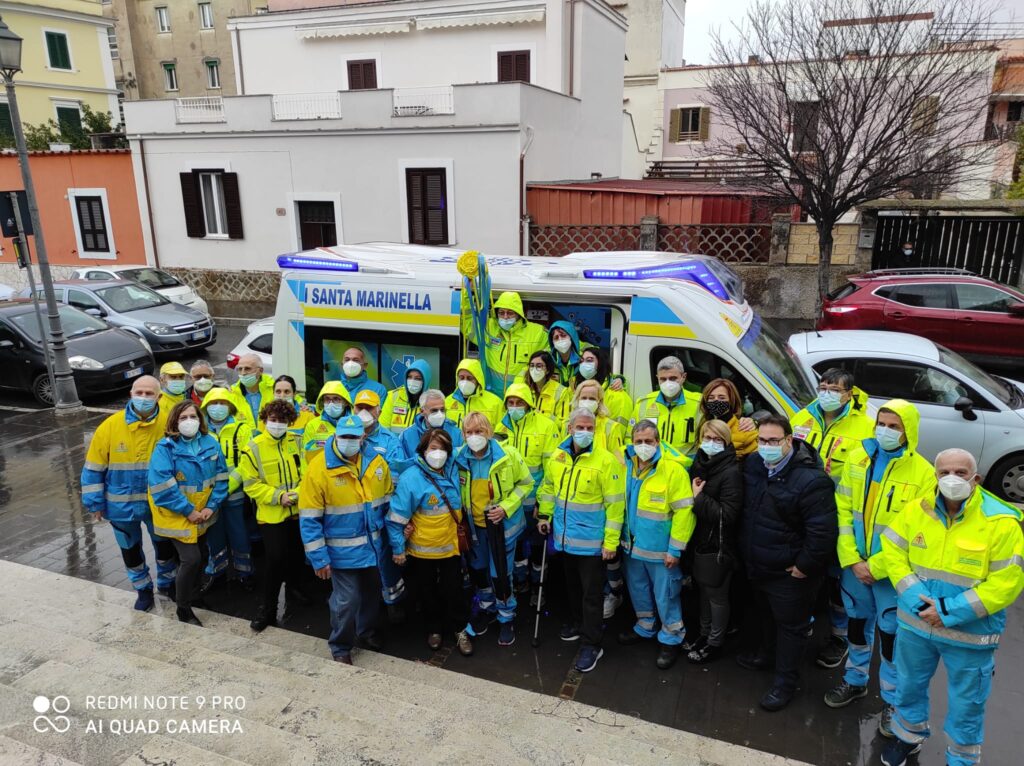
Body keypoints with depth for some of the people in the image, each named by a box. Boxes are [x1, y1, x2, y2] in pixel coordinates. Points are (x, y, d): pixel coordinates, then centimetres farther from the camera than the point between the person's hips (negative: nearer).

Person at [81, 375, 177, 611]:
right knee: (130, 549, 18)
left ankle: (166, 583, 43)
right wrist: (95, 502, -6)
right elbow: (94, 468, -6)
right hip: (122, 504, 0)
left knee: (165, 544, 18)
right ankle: (143, 589, 40)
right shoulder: (110, 426, -15)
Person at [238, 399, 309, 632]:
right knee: (276, 559, -8)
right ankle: (267, 608, 9)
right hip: (271, 515, -4)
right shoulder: (253, 448, -8)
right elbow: (250, 484, -7)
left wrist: (300, 492, -14)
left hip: (298, 511, 4)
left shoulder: (296, 443, 2)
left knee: (297, 555, 17)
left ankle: (294, 589, 43)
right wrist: (278, 496, -17)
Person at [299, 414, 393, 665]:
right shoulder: (319, 468, -18)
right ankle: (340, 647, 26)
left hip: (372, 546, 5)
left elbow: (387, 502, 9)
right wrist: (318, 558, -16)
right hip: (342, 550, -5)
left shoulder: (377, 463, -3)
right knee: (347, 600, -1)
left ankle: (366, 633, 47)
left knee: (371, 592, 21)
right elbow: (309, 519, -16)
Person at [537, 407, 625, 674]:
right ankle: (578, 622, 45)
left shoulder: (606, 461, -18)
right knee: (572, 585, 24)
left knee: (591, 592, 4)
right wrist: (545, 515, 11)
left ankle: (592, 644, 18)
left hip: (592, 541, -6)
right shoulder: (557, 457, -2)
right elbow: (548, 487, 15)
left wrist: (611, 541, -16)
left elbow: (615, 504, -17)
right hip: (565, 537, 6)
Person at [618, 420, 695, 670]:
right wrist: (621, 538, 8)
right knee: (638, 591, 22)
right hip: (632, 546, 6)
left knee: (665, 596, 7)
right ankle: (645, 627, 43)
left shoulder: (673, 469, -17)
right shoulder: (627, 467, 1)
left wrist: (675, 549, -18)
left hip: (660, 550, -6)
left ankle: (671, 638, 27)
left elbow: (684, 511, -18)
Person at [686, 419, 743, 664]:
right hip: (699, 541, 7)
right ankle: (705, 634, 36)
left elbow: (728, 515, -23)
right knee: (703, 591, 19)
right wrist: (693, 494, -2)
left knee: (717, 596, 9)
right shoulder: (697, 465, 5)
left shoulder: (732, 472, -18)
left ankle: (715, 644, 25)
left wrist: (699, 498, -22)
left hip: (718, 546, -7)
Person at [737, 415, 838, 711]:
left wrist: (805, 565, -19)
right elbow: (744, 511, 15)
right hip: (757, 565, 7)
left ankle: (785, 682, 26)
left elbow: (822, 531, -26)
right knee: (765, 615, 28)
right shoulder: (753, 466, -2)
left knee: (790, 626, 10)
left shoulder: (811, 480, -27)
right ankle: (765, 654, 50)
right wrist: (745, 551, 13)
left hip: (789, 574, -7)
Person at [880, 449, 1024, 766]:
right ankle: (909, 737, 50)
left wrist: (950, 612, -21)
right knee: (908, 686, 23)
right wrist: (917, 601, -16)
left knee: (966, 705, 15)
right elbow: (892, 551, -3)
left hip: (970, 634, -3)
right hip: (915, 623, 4)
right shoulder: (916, 509, -6)